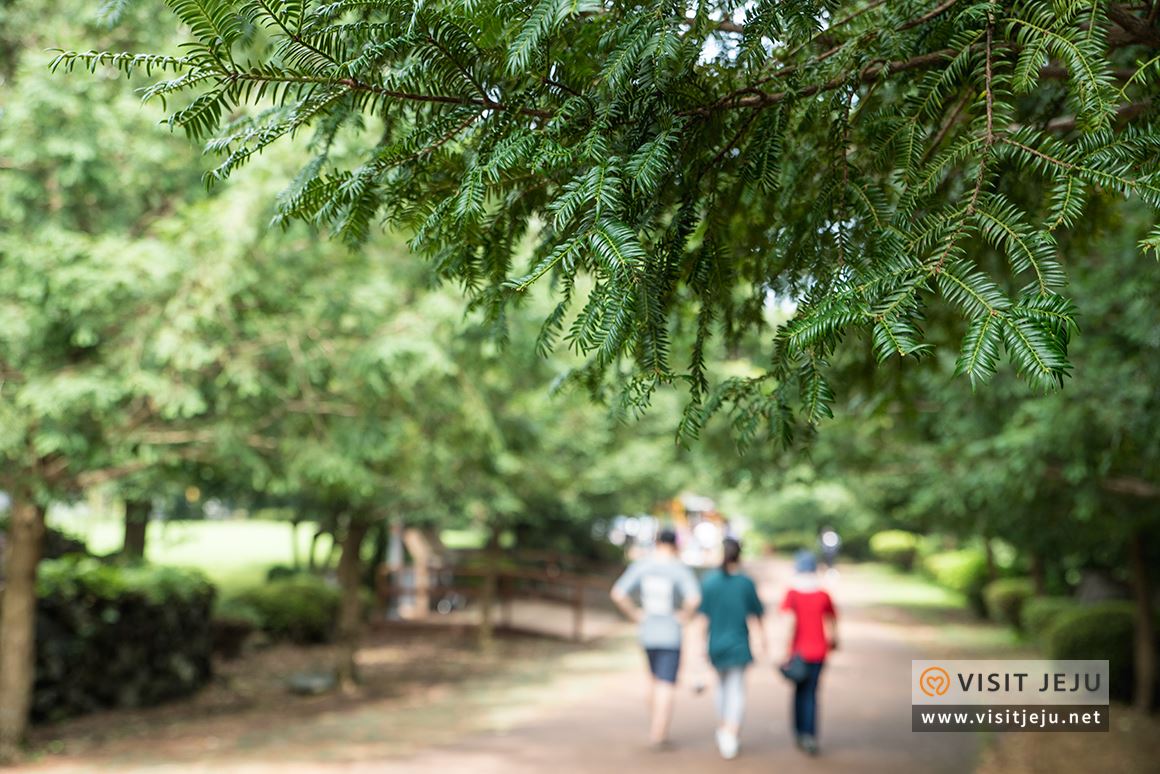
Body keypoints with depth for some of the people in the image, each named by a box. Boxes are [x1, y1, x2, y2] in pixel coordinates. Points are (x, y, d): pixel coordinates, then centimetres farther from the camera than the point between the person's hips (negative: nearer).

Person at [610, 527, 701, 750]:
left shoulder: (640, 566, -1)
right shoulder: (680, 569, -12)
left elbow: (618, 594, -8)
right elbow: (694, 598, -26)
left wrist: (636, 614, 1)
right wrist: (684, 615, -9)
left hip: (647, 633, 4)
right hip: (670, 635, -4)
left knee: (656, 681, 22)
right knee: (667, 686, 3)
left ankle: (655, 730, 27)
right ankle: (658, 736, 0)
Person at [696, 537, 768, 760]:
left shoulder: (709, 582, -5)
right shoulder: (746, 583, -9)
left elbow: (704, 617, -3)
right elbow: (756, 616, -4)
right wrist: (762, 643, 8)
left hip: (716, 644, 2)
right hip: (738, 645, -2)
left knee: (722, 686, 22)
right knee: (737, 691, 1)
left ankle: (723, 730, 30)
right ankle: (731, 733, -15)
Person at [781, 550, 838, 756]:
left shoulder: (792, 593, -9)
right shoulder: (823, 594, -1)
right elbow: (832, 620, 10)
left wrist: (787, 652, -16)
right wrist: (833, 640, 29)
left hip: (799, 651, -1)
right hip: (818, 651, 1)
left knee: (800, 691, 17)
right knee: (811, 693, 8)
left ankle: (800, 733, 25)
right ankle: (810, 736, -5)